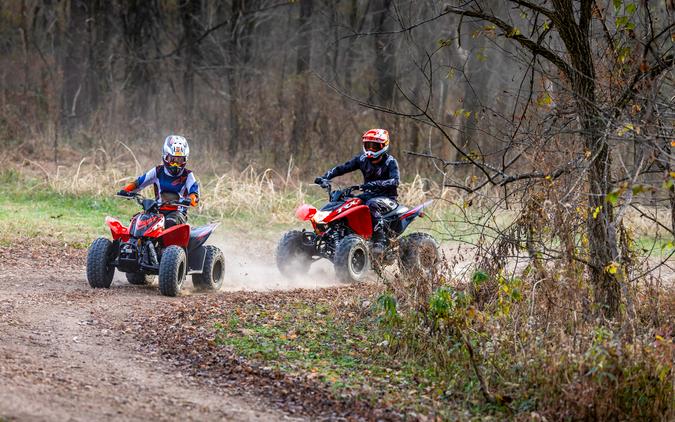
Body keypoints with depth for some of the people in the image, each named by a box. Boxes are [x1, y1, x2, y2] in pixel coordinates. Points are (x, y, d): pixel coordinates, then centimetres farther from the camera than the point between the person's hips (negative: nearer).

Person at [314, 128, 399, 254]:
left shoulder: (390, 161, -10)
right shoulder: (363, 159, 6)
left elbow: (395, 181, -25)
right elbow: (342, 168, 4)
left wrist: (375, 184, -41)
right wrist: (325, 177, -12)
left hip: (387, 198, -7)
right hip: (369, 195, 7)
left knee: (372, 204, -39)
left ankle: (379, 241, -39)